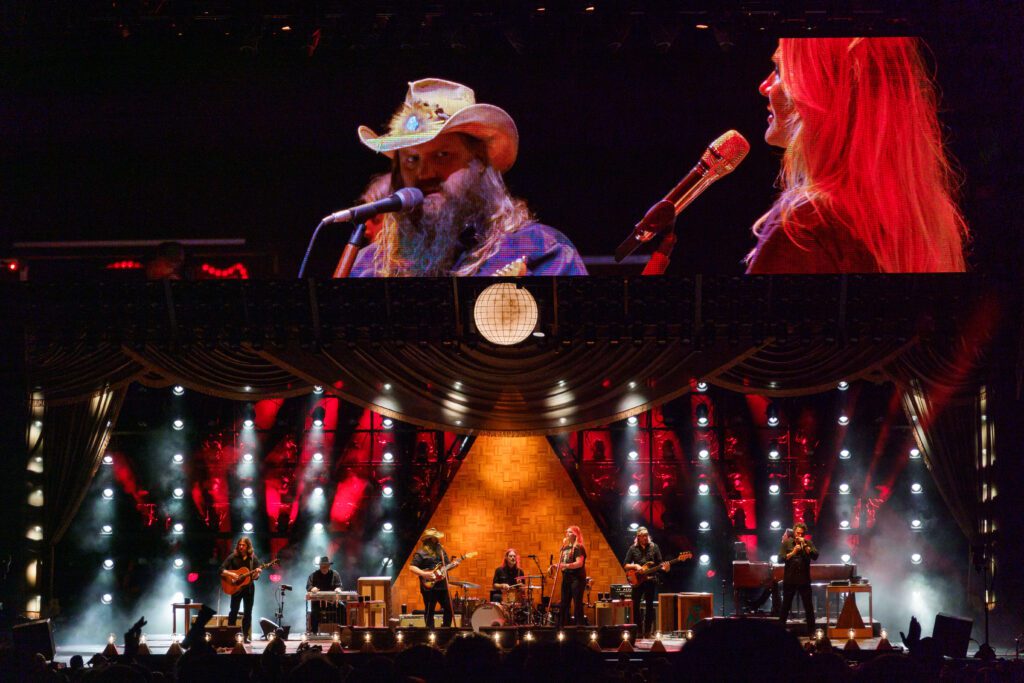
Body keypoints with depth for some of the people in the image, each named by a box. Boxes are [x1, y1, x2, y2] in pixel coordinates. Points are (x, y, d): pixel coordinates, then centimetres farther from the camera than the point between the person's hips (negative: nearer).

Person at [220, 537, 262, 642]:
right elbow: (221, 570, -5)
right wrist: (230, 574, -21)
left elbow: (256, 577, 2)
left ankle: (246, 635, 10)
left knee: (248, 612, 3)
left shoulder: (253, 558, 2)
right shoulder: (233, 557, -2)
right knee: (234, 611, -6)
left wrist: (256, 573, -20)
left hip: (249, 588, 2)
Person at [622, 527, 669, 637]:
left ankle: (647, 631, 5)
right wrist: (635, 566, -14)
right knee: (636, 605, -3)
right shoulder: (633, 549, 5)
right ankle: (638, 631, 4)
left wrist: (664, 567, -17)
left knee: (649, 605, -1)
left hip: (651, 580, 0)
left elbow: (659, 564, 4)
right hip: (637, 580, 0)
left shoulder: (654, 547, 6)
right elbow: (625, 565, 4)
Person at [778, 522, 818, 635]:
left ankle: (811, 631, 9)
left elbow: (815, 556, -9)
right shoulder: (787, 543, 3)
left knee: (808, 606, 1)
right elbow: (781, 558, -6)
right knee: (786, 606, 7)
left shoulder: (808, 543, 4)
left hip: (804, 579, 0)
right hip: (789, 579, 0)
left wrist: (805, 545, -17)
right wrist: (793, 552, -18)